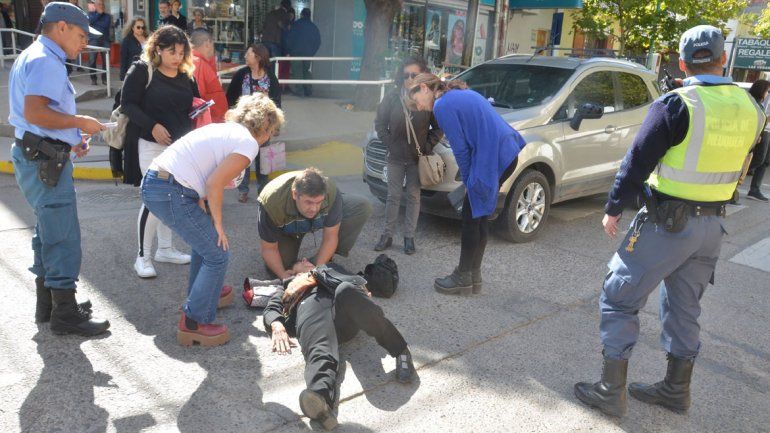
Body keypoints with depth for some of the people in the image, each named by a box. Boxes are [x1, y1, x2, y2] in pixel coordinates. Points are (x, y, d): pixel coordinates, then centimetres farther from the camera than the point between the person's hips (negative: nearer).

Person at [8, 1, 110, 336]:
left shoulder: (31, 57, 19)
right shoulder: (45, 60, -14)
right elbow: (35, 112, -27)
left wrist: (70, 139, 17)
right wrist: (80, 122, -16)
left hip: (38, 157, 11)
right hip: (45, 161, -11)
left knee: (48, 233, 18)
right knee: (63, 237, -5)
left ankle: (47, 304, 30)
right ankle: (65, 314, 3)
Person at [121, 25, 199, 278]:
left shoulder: (186, 77, 9)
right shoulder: (142, 70, -7)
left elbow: (190, 110, 18)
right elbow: (128, 103, -11)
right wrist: (152, 126, -21)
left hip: (180, 145, 6)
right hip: (151, 144, -6)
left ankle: (165, 249, 25)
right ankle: (142, 257, 5)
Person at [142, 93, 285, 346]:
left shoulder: (224, 128, 20)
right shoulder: (249, 143, -6)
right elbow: (214, 185, -15)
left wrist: (209, 222, 10)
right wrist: (218, 225, -3)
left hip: (152, 183, 10)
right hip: (171, 194, -10)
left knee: (206, 238, 27)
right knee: (217, 254, 0)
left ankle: (202, 293, 43)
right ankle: (193, 324, 4)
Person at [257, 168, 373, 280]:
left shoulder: (331, 192, -38)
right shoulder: (272, 203, -40)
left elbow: (330, 238, -26)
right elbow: (269, 249, -25)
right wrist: (284, 276, -34)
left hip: (319, 220, 1)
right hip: (285, 230, -1)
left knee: (363, 207, -20)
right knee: (276, 268, -20)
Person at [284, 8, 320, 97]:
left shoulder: (296, 24, -1)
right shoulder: (314, 27, 9)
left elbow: (289, 38, -3)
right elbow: (318, 42, 10)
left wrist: (288, 51, 3)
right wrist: (312, 53, 14)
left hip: (296, 53, -4)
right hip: (308, 54, 4)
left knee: (297, 72, -1)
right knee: (306, 71, 15)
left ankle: (299, 91, -6)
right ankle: (308, 91, 11)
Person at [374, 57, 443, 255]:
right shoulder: (392, 98, -6)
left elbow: (438, 128, -2)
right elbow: (380, 123, 4)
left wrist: (427, 147, -8)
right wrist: (388, 142, -3)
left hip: (417, 158, -1)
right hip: (395, 157, 1)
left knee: (413, 197, 7)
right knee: (393, 196, 8)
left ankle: (409, 237, 17)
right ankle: (387, 235, 18)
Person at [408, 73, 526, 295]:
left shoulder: (443, 106, -8)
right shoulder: (461, 94, 20)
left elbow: (460, 148, -11)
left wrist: (468, 179, 1)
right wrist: (470, 179, 18)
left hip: (492, 160, -9)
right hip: (507, 154, 9)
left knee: (471, 217, 2)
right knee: (479, 216, 15)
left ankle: (463, 278, 12)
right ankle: (473, 276, 23)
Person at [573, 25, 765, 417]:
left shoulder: (675, 106, -16)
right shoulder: (749, 109, 4)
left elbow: (637, 162, -14)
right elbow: (738, 165, 14)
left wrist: (613, 209, -4)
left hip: (667, 222, -7)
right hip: (712, 224, 7)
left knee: (619, 299, 4)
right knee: (684, 307, 20)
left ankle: (611, 392, 8)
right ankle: (677, 389, 32)